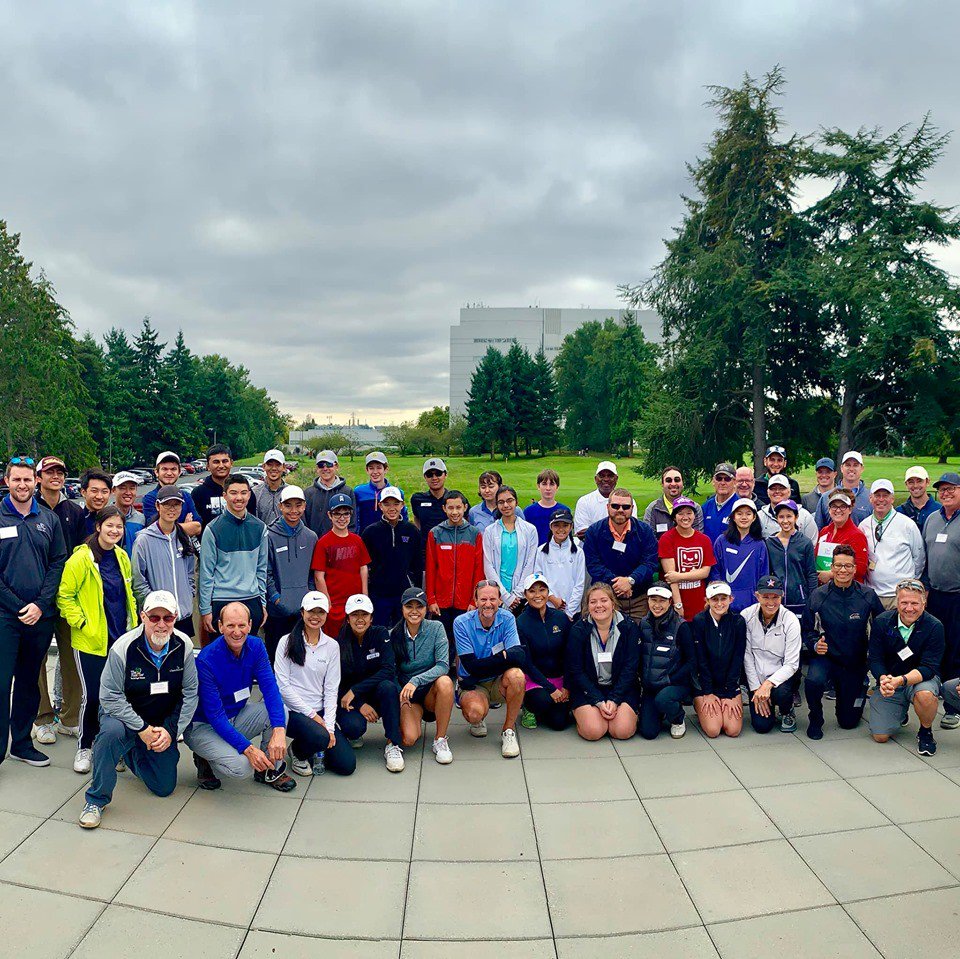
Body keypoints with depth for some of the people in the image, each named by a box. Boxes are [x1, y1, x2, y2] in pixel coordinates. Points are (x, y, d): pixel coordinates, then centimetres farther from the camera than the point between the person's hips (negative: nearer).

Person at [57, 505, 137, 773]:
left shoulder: (121, 557, 8)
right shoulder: (81, 558, -11)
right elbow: (64, 596, -7)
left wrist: (133, 623, 13)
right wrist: (81, 623, -13)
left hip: (120, 637, 5)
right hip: (90, 640, -5)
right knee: (92, 695, -2)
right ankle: (84, 747, 17)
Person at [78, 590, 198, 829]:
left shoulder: (184, 646, -14)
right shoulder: (124, 648, -23)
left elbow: (190, 693, -7)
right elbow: (110, 697, -20)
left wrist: (171, 730, -16)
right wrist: (142, 728, -23)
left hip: (163, 724, 3)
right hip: (123, 715, -3)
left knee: (164, 787, 6)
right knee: (112, 731, -39)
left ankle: (131, 753, 36)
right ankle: (96, 799, -16)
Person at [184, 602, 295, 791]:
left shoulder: (256, 646, -10)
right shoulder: (207, 660, -26)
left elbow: (270, 688, -18)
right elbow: (215, 715, -26)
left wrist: (279, 730, -35)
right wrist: (247, 748, -34)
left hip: (238, 715, 6)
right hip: (204, 725, -6)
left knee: (279, 710, -20)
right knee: (241, 766, -29)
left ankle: (270, 770, 1)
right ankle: (205, 760, 4)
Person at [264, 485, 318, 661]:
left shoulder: (310, 537, 7)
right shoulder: (270, 536, -7)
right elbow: (265, 572, -7)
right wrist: (276, 598, -13)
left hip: (303, 609, 4)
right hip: (277, 608, -4)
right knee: (274, 654, 6)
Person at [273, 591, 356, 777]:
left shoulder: (332, 646, 6)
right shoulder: (287, 642, -4)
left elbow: (331, 689, 3)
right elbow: (282, 685, -8)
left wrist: (329, 726, -8)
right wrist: (311, 714, -12)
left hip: (320, 711, 4)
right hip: (291, 710, -3)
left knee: (347, 765, -9)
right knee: (319, 737, -33)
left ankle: (311, 749, 19)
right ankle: (297, 751, 2)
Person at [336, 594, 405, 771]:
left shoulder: (380, 634, -8)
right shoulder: (339, 643, -9)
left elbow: (388, 670, -19)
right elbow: (336, 684, -7)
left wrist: (355, 690, -24)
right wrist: (359, 705, -21)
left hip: (377, 696, 1)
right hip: (349, 701, 0)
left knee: (388, 686, -33)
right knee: (354, 726, -32)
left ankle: (393, 745, -22)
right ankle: (354, 735, 8)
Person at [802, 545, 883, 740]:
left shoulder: (868, 596, -7)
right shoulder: (818, 596, -9)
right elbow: (806, 629, -1)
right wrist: (814, 644, -20)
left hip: (856, 663, 1)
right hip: (825, 657, -1)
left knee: (849, 722, 9)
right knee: (813, 681, -37)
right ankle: (815, 719, -4)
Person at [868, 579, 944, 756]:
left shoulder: (934, 627, -16)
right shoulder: (881, 622, -11)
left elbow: (928, 668, -21)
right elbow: (874, 659, -10)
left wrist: (901, 680, -38)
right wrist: (883, 679, -32)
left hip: (922, 678, -2)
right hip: (888, 679, 2)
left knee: (925, 694, -39)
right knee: (880, 736, -7)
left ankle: (925, 732, -5)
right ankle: (901, 711, 28)